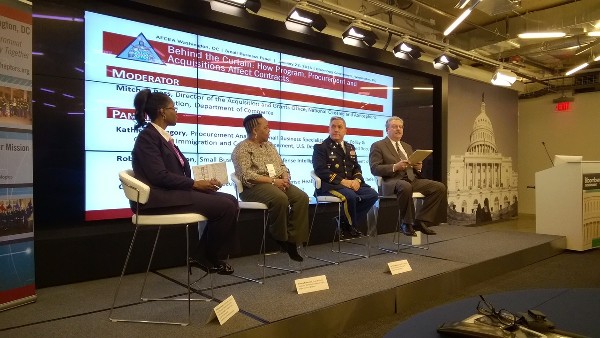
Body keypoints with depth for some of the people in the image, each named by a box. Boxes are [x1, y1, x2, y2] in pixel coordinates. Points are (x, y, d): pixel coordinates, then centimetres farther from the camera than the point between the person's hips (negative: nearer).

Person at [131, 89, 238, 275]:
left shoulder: (164, 137, 19)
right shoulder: (147, 136, -9)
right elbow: (159, 176, -20)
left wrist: (201, 182, 0)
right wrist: (195, 184, -15)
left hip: (175, 191, 9)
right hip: (160, 197, -9)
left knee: (231, 200, -3)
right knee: (225, 206, -19)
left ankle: (202, 255, 1)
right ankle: (209, 258, 2)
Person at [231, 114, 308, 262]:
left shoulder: (269, 145, 20)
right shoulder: (242, 149, -3)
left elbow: (282, 166, 19)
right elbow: (246, 176, -16)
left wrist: (285, 178, -5)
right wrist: (272, 180, -19)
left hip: (278, 183, 7)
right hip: (255, 186, -7)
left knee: (302, 198, -20)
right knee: (280, 198, -36)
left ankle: (293, 240, -18)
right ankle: (280, 239, -14)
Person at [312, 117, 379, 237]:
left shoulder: (350, 147, 21)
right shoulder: (320, 147, 0)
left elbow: (356, 168, 17)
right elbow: (320, 170, -12)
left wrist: (357, 180, -7)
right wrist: (342, 181, -20)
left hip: (351, 183, 7)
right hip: (330, 184, -6)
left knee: (372, 194, -16)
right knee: (350, 196, -34)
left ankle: (345, 221, -4)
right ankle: (350, 227, -5)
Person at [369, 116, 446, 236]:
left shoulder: (407, 147, 27)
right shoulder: (378, 146, 6)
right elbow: (374, 168, -6)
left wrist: (418, 167, 3)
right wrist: (395, 167, -18)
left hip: (412, 180, 7)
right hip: (392, 181, -7)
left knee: (439, 187, -14)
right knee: (406, 186, -41)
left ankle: (420, 221, -11)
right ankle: (406, 223, -20)